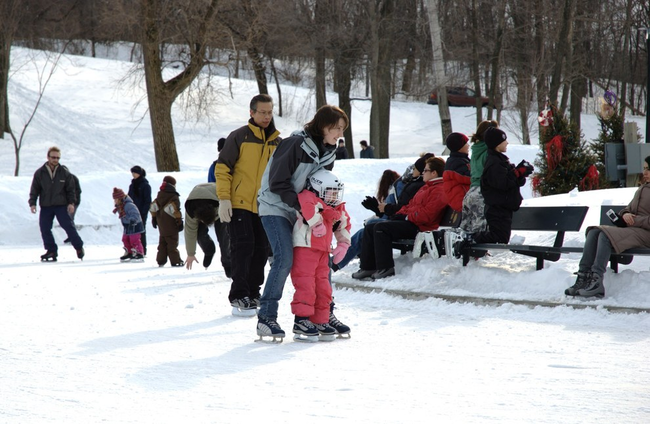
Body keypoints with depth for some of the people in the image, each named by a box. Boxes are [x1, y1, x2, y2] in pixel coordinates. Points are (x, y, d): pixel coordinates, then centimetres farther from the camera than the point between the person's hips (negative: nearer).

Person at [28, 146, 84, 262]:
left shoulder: (64, 172, 0)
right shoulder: (40, 173, 0)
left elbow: (71, 188, 4)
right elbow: (34, 189, 4)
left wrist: (71, 202, -5)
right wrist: (32, 203, -6)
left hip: (61, 205, -2)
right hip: (45, 206, 2)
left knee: (68, 225, -8)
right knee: (44, 228, -3)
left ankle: (79, 247, 6)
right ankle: (51, 250, 10)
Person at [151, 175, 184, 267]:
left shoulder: (159, 195, 10)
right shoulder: (174, 197, -12)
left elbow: (153, 207, 10)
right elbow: (175, 210, -18)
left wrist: (154, 218, 19)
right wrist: (179, 221, -13)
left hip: (161, 224, 6)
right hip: (171, 224, -6)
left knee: (162, 242, 13)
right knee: (172, 242, -5)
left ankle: (161, 261, 13)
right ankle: (175, 261, -6)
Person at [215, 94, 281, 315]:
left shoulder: (277, 142, 11)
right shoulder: (239, 137, -4)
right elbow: (222, 168, -5)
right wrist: (224, 199, -13)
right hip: (239, 203, -5)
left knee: (261, 249, 7)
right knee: (243, 246, -11)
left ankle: (253, 293, 18)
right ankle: (238, 295, -9)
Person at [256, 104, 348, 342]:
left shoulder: (328, 152, 6)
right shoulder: (296, 144, -19)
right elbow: (277, 182, -20)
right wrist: (299, 206, -21)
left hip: (302, 212, 8)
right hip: (276, 208, -8)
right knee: (285, 258, -20)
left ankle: (326, 313, 18)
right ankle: (266, 318, -15)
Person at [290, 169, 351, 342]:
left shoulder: (337, 210, 17)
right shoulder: (309, 197, -9)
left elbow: (344, 225, 28)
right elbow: (307, 206, -32)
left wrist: (343, 244, 17)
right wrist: (317, 223, -32)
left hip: (323, 251, 9)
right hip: (304, 248, -9)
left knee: (323, 287, 9)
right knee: (305, 284, -12)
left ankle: (320, 322, 16)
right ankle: (301, 320, -11)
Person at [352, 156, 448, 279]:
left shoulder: (439, 190, -11)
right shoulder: (427, 187, 25)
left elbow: (427, 214, -22)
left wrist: (408, 217, -13)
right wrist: (400, 214, 11)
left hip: (419, 227, -11)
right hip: (409, 221, 11)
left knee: (380, 228, -26)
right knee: (370, 228, 4)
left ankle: (385, 268, -25)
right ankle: (367, 267, 1)